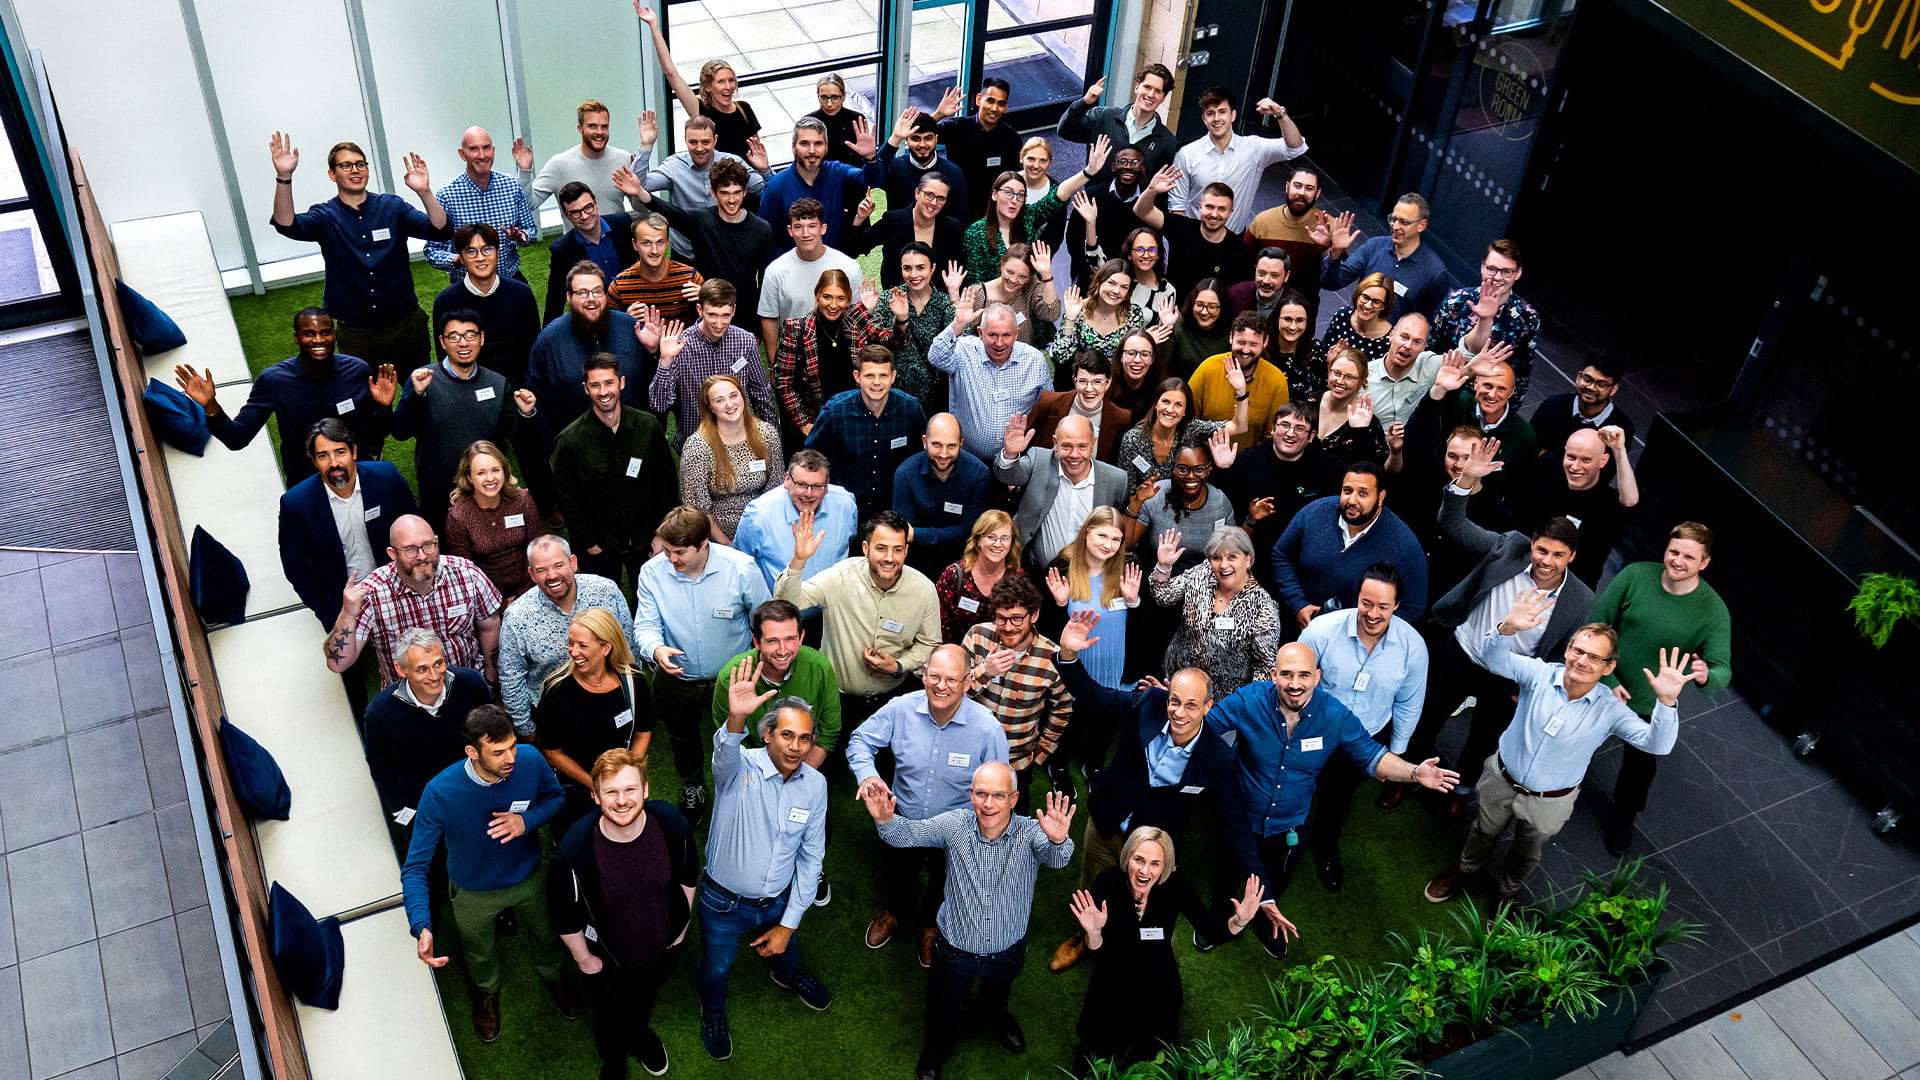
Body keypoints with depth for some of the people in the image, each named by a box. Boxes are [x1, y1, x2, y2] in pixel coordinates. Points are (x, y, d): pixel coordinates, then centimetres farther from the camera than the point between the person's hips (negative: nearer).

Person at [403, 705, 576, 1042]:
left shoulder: (530, 759, -31)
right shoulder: (440, 793, -38)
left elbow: (555, 797, -9)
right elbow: (415, 867, -31)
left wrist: (528, 820, -32)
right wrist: (421, 927, -46)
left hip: (529, 877, 2)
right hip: (474, 892, -2)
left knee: (544, 936, 31)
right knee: (479, 954, 28)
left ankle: (553, 976, 66)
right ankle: (488, 992, 65)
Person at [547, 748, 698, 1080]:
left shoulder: (672, 825, -29)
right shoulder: (574, 850, -37)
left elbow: (687, 878, -6)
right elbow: (565, 915, -19)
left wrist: (681, 927, 4)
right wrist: (583, 959, -8)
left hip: (662, 946, 3)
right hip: (606, 959, -2)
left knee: (646, 997, 34)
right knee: (611, 1019, 25)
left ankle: (640, 1033, 69)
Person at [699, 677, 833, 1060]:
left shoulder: (815, 784, -13)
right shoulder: (740, 767, -26)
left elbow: (811, 857, -6)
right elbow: (725, 754, -53)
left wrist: (788, 924, -5)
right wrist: (735, 720, -76)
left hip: (778, 900, 3)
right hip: (724, 901, -3)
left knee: (786, 949, 32)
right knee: (716, 968, 23)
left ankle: (789, 976, 68)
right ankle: (713, 1013, 57)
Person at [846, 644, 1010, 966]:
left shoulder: (989, 730, -29)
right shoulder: (902, 709, -24)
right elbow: (860, 740, -8)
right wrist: (867, 773, -27)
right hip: (901, 819, 1)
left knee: (943, 886, 29)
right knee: (897, 876, 32)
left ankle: (930, 927, 64)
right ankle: (896, 911, 68)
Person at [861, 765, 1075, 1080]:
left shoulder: (1031, 833, -25)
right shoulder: (955, 826, -21)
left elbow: (1055, 858, -43)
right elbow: (909, 833, -26)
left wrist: (1058, 841, -69)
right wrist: (885, 820, -50)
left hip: (1008, 954, 1)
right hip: (956, 950, 0)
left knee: (998, 995, 34)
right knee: (944, 1010, 24)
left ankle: (993, 1015, 70)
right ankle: (938, 1046, 58)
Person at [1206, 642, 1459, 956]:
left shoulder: (1336, 716, -23)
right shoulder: (1248, 701, -29)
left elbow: (1371, 755, -12)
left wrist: (1414, 772, -28)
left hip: (1289, 825, 2)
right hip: (1239, 819, -2)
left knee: (1277, 883, 31)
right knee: (1226, 877, 26)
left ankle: (1267, 922, 66)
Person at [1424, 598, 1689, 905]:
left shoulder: (1610, 710, -23)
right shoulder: (1539, 674, -24)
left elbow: (1657, 744, -32)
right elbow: (1494, 658, -37)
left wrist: (1666, 702, -51)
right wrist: (1506, 628, -59)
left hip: (1549, 803, 0)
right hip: (1502, 780, 0)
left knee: (1526, 856, 27)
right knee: (1483, 834, 28)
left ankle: (1507, 891, 58)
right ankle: (1465, 870, 60)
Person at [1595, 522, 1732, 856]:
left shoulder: (1714, 611, -23)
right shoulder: (1635, 575, -22)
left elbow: (1723, 671, -24)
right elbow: (1596, 624, -15)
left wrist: (1706, 675, -49)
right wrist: (1608, 680, -19)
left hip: (1652, 705, 0)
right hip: (1603, 687, 0)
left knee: (1640, 768, 23)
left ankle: (1623, 818, 53)